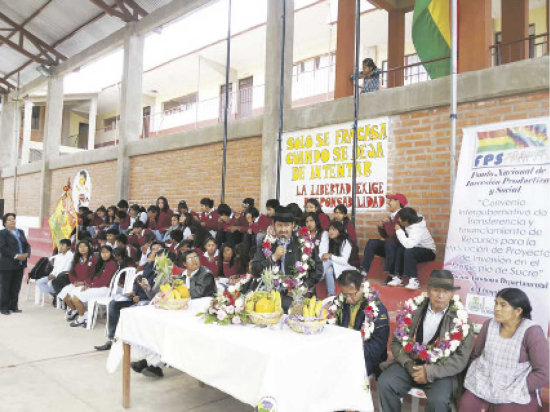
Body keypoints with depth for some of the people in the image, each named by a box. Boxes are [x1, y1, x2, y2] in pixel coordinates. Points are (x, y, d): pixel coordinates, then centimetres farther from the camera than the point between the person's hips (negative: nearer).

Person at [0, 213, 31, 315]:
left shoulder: (21, 232, 17)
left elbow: (27, 245, 14)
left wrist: (27, 254, -7)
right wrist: (16, 256, -20)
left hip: (20, 264, 5)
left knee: (16, 287, 8)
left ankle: (13, 306, 15)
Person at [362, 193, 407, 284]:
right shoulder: (391, 216, 12)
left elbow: (394, 233, -25)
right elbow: (385, 235, 19)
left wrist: (387, 223, -8)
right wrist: (381, 227, 0)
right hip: (388, 245, 8)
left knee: (389, 244, -34)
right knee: (371, 242, -9)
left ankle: (391, 275, -27)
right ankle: (363, 272, -14)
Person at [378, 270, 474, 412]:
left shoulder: (461, 318, -4)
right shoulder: (415, 310, 3)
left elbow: (461, 358, -8)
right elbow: (396, 342, 7)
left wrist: (430, 372, -16)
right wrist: (408, 364, -11)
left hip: (440, 371, -2)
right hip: (411, 363, 2)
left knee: (438, 400, -30)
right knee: (384, 383, -22)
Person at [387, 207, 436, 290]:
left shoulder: (418, 229, -30)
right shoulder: (411, 223, -6)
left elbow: (408, 244, -42)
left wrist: (399, 231, -31)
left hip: (428, 252, -8)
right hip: (415, 249, 8)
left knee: (409, 252, -35)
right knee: (399, 249, -20)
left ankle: (414, 281, -34)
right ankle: (398, 277, -20)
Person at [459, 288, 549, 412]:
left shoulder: (532, 332, -8)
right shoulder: (489, 324, 4)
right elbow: (476, 355, 14)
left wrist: (513, 389, -12)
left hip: (517, 392, -2)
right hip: (483, 385, 3)